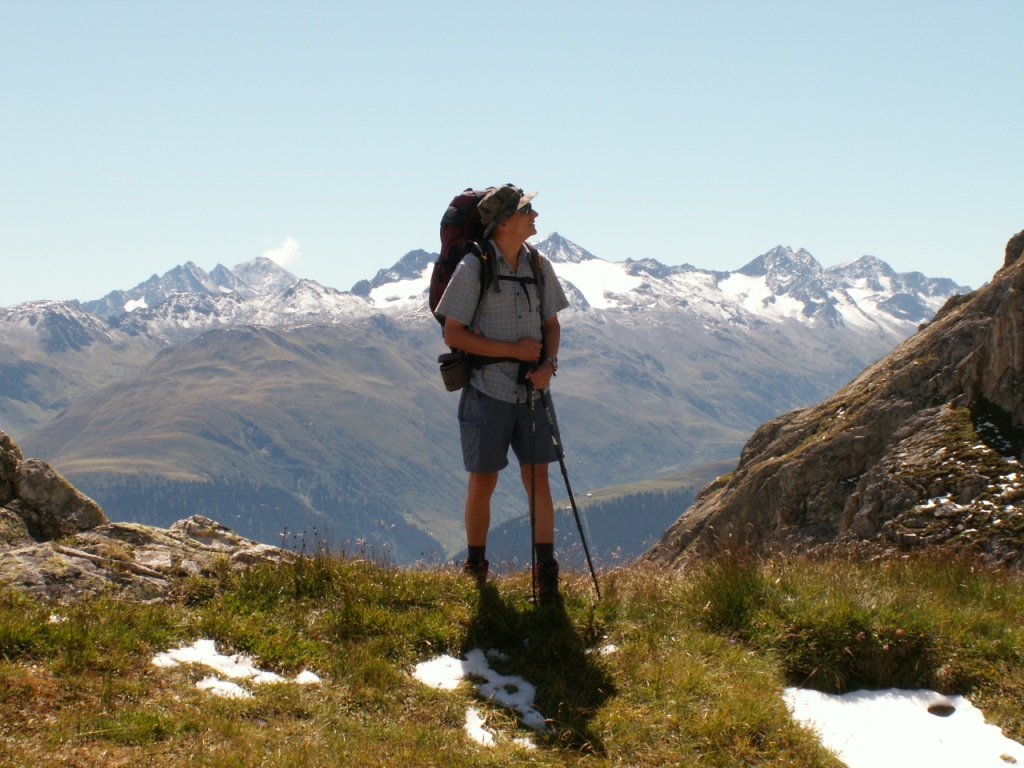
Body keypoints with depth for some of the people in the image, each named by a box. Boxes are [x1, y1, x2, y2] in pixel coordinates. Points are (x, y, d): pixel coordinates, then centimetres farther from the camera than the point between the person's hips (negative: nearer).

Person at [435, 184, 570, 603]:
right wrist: (515, 349, -15)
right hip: (488, 391, -4)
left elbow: (551, 323, 14)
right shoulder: (473, 269, -10)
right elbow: (453, 334, -11)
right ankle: (475, 568, 23)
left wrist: (549, 363, -6)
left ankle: (546, 575, 4)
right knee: (483, 482, 5)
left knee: (537, 479, 1)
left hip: (532, 391, 4)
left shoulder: (539, 266, 6)